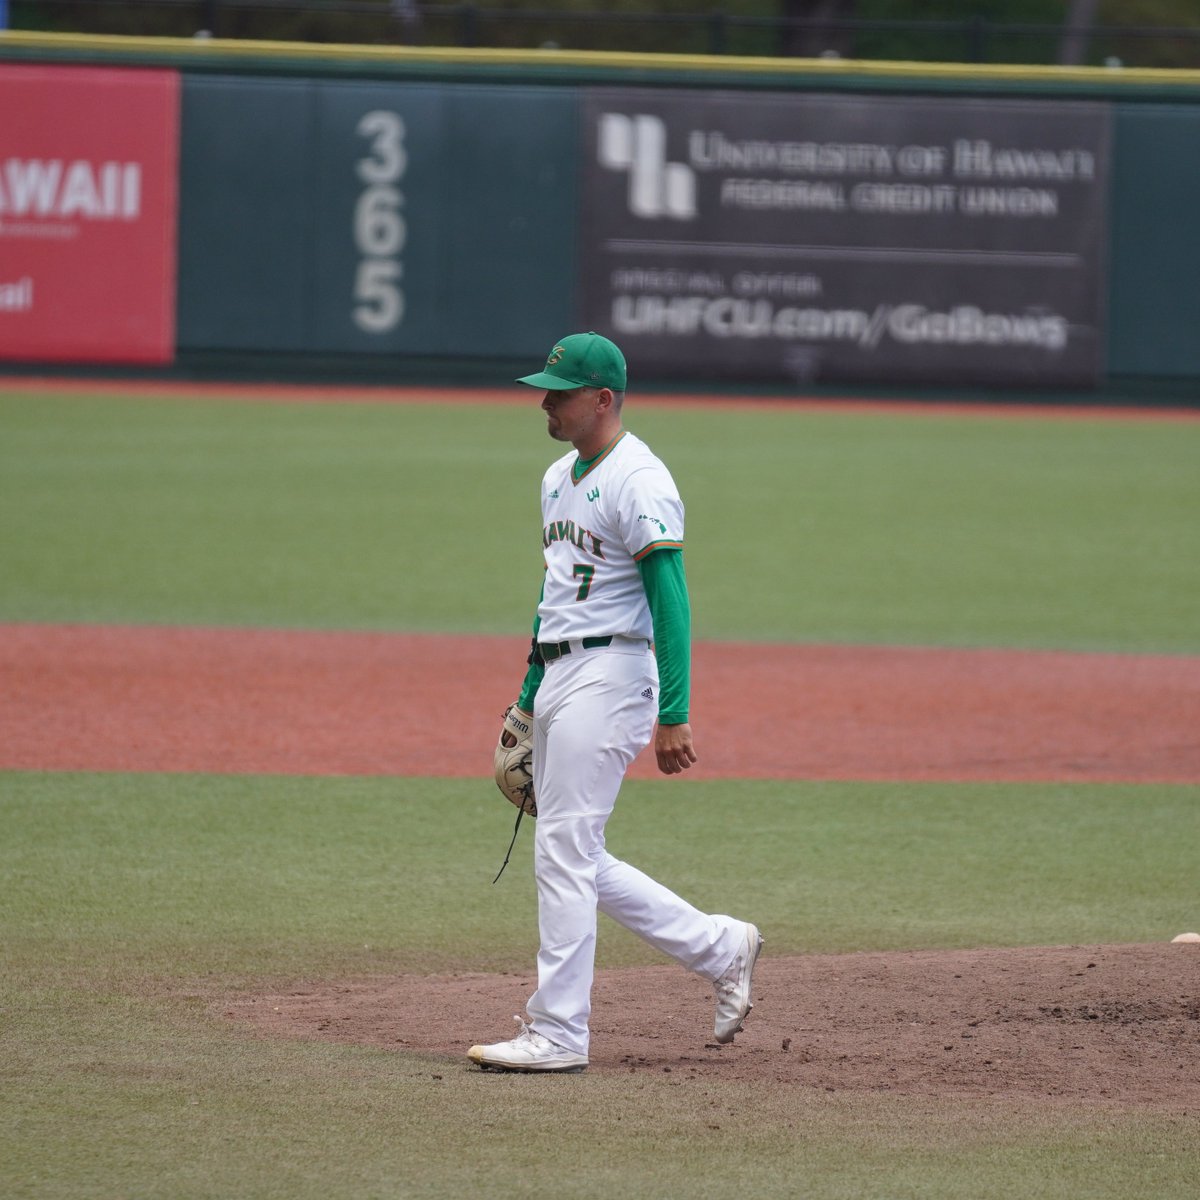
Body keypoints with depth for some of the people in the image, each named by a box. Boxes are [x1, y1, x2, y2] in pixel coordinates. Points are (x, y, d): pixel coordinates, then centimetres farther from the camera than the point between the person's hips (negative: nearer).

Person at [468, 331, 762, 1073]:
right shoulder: (560, 479, 16)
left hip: (610, 673, -10)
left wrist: (673, 715, -23)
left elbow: (670, 603, -18)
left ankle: (557, 1034, -4)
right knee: (576, 862, 11)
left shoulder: (640, 483, -13)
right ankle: (720, 948, 22)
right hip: (559, 677, 10)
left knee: (565, 853, -9)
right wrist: (528, 699, 24)